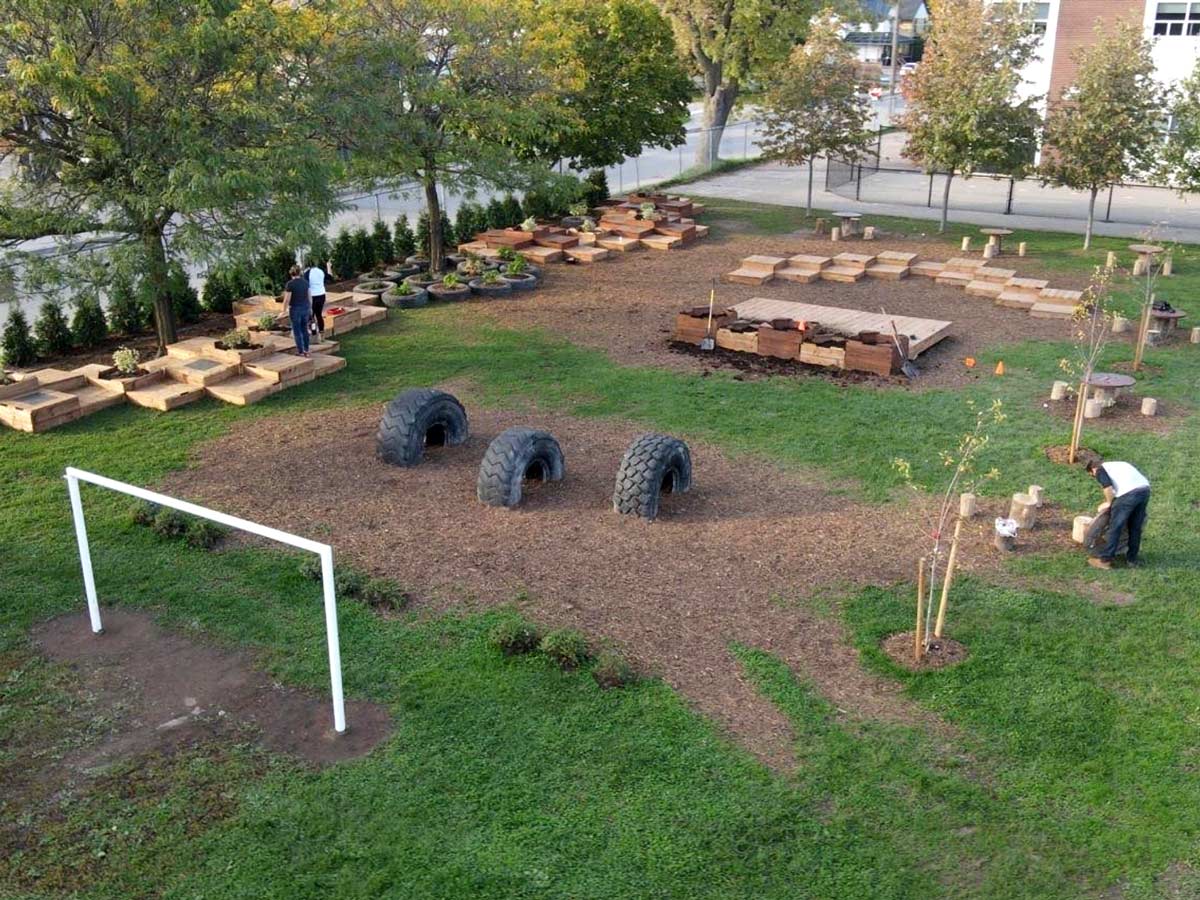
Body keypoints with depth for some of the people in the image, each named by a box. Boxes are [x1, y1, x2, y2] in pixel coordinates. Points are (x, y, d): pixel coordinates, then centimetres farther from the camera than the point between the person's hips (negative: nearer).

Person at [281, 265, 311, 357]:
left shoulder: (290, 284, -16)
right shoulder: (305, 282, 0)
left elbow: (287, 299, -16)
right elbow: (309, 295, 7)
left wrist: (284, 310, -4)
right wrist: (310, 308, 18)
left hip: (295, 310, -5)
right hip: (305, 308, 5)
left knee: (297, 331, 5)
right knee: (304, 330, 17)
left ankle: (301, 352, 8)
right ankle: (306, 350, 20)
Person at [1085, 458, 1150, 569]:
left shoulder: (1100, 470, 11)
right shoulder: (1117, 465, 34)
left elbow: (1108, 487, -7)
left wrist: (1108, 503, 7)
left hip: (1130, 493, -7)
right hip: (1145, 489, 7)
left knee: (1115, 527, 1)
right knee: (1135, 527, 19)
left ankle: (1105, 560, 6)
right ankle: (1132, 558, 27)